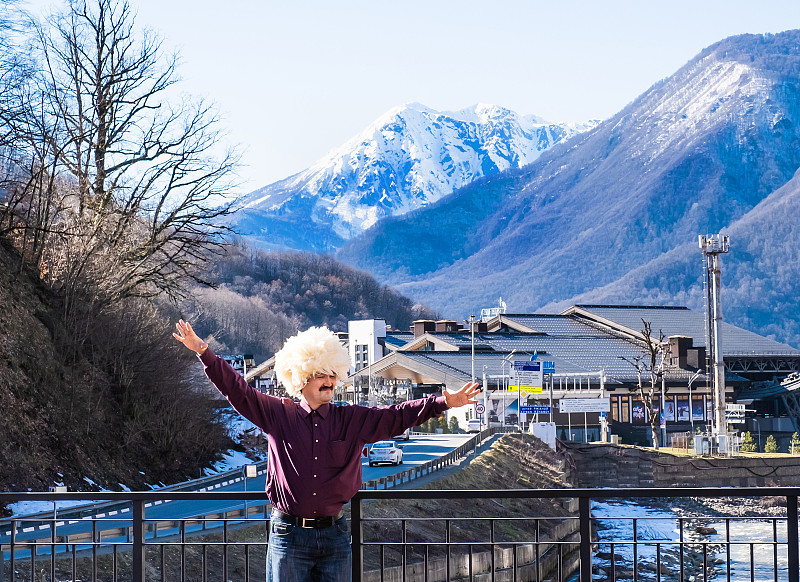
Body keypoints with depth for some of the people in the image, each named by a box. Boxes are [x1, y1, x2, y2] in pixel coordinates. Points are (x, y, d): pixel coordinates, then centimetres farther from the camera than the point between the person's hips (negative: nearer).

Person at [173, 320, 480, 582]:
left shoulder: (353, 420, 8)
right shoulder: (277, 414, 3)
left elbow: (399, 416, 3)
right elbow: (238, 391, -2)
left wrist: (443, 402, -9)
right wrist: (204, 352, -11)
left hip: (335, 536, 2)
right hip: (289, 535, -2)